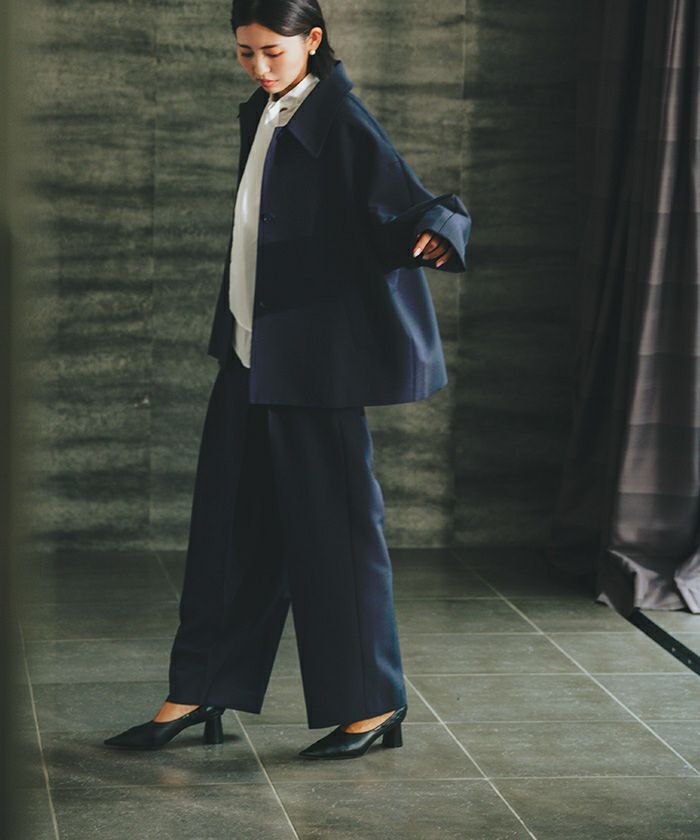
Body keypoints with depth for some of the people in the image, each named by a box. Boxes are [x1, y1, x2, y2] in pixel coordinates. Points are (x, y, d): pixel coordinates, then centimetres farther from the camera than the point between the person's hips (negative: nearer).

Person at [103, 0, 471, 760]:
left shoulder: (342, 122, -12)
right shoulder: (260, 117, 12)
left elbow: (411, 204, -22)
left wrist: (438, 231, -44)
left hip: (312, 361, -8)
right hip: (250, 354, 8)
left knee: (330, 521, -2)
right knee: (228, 518, 11)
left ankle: (372, 706, 11)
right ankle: (199, 694, 19)